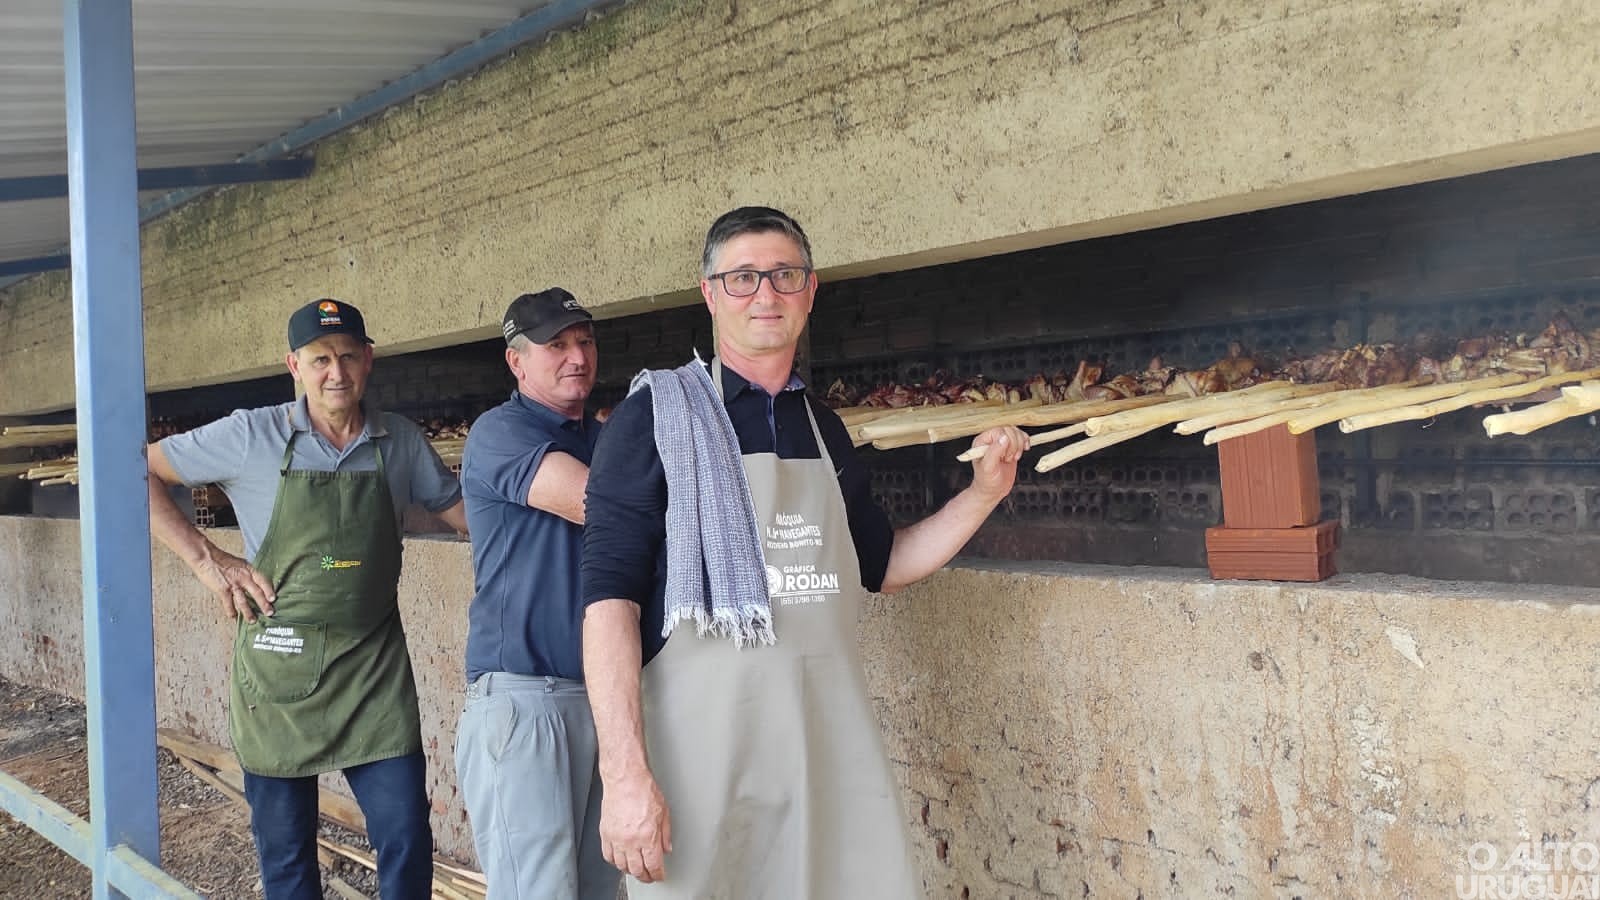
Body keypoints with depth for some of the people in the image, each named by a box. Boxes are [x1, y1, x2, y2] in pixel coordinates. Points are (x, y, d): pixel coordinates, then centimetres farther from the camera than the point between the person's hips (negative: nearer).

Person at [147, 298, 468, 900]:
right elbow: (140, 473, 2)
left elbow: (464, 512, 12)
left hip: (374, 667, 1)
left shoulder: (401, 442, 4)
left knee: (407, 840, 0)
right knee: (284, 850, 11)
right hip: (279, 666, -1)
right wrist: (205, 559, -6)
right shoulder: (253, 435, -4)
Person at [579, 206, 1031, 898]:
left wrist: (983, 493, 9)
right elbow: (610, 595, -11)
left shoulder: (824, 428, 13)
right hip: (703, 749, -4)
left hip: (835, 748, 5)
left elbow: (880, 566, 23)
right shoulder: (658, 415, -4)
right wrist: (624, 773, -19)